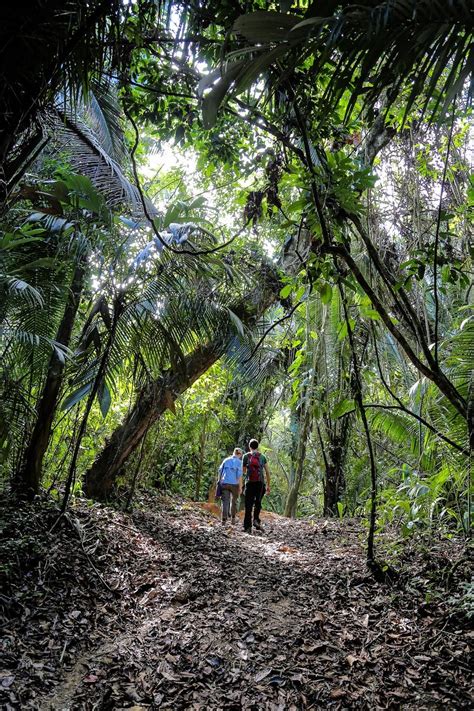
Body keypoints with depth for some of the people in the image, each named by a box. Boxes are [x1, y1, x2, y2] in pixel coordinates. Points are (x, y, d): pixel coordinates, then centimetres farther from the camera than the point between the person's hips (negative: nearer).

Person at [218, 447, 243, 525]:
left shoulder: (226, 460, 9)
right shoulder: (239, 462, -3)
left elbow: (220, 471, 7)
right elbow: (239, 475, -10)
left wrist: (219, 482, 14)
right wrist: (240, 487, -7)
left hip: (224, 483, 2)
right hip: (234, 484, -2)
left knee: (225, 502, 2)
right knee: (234, 501, 17)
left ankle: (224, 519, -8)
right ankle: (233, 518, 20)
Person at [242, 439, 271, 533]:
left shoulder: (246, 456, 5)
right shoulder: (262, 456, 8)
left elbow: (244, 471, 13)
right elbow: (267, 472, 6)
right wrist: (268, 485, 12)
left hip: (249, 483, -1)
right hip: (260, 483, 1)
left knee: (248, 505, 3)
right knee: (258, 503, 14)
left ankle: (248, 526, 0)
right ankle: (256, 520, -6)